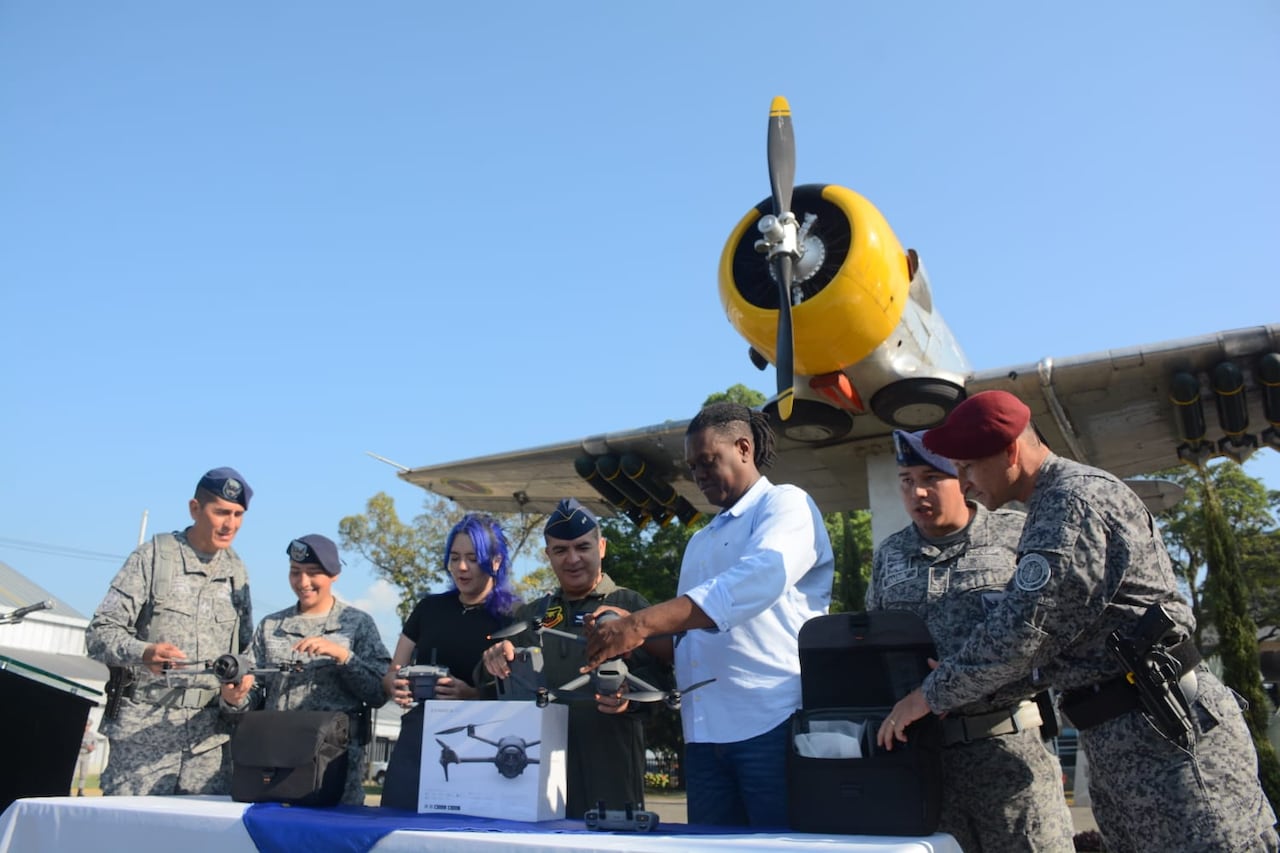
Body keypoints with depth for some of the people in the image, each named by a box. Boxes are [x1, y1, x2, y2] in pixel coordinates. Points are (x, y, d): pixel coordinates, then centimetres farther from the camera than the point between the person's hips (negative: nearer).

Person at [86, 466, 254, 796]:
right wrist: (142, 653, -24)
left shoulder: (237, 573, 11)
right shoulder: (154, 556, -1)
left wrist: (240, 682, -4)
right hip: (144, 729, -3)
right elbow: (100, 633, -5)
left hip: (210, 734, 3)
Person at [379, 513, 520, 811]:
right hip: (418, 738, 4)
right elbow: (390, 674, 14)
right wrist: (394, 684, -9)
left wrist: (471, 695, -22)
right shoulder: (429, 608, 10)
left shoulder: (512, 619, -2)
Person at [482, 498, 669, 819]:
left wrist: (629, 695, -29)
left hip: (610, 766, -4)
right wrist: (497, 660, -6)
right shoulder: (529, 615, 18)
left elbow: (657, 671, -9)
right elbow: (505, 684, 16)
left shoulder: (629, 605, 3)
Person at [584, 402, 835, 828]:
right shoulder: (700, 542, 23)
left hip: (774, 723, -7)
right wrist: (634, 637, -1)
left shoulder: (786, 504, -2)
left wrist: (640, 623, -28)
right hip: (705, 732, 7)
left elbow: (760, 579, -23)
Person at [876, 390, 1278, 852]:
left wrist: (932, 696, -12)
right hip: (1116, 740, 10)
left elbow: (1024, 628, -23)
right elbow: (1042, 622, 18)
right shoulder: (1053, 507, 15)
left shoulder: (1077, 500, -17)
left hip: (1165, 729, -10)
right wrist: (952, 677, 11)